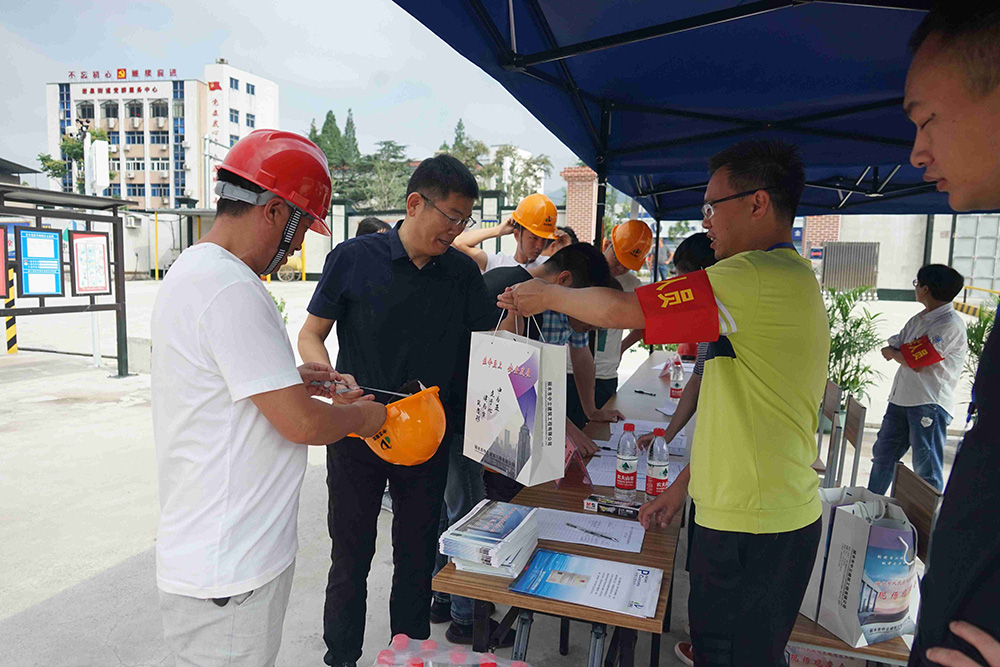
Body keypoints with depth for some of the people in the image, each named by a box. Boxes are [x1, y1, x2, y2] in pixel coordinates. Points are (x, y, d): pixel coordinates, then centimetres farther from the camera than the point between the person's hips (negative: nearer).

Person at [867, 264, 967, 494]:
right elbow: (890, 348, 11)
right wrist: (907, 352, -9)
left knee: (927, 467, -1)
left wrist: (894, 352, 2)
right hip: (901, 397, 9)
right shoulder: (919, 319, 14)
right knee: (883, 453, 16)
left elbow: (912, 360, -17)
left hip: (929, 403, -9)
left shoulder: (951, 324, -14)